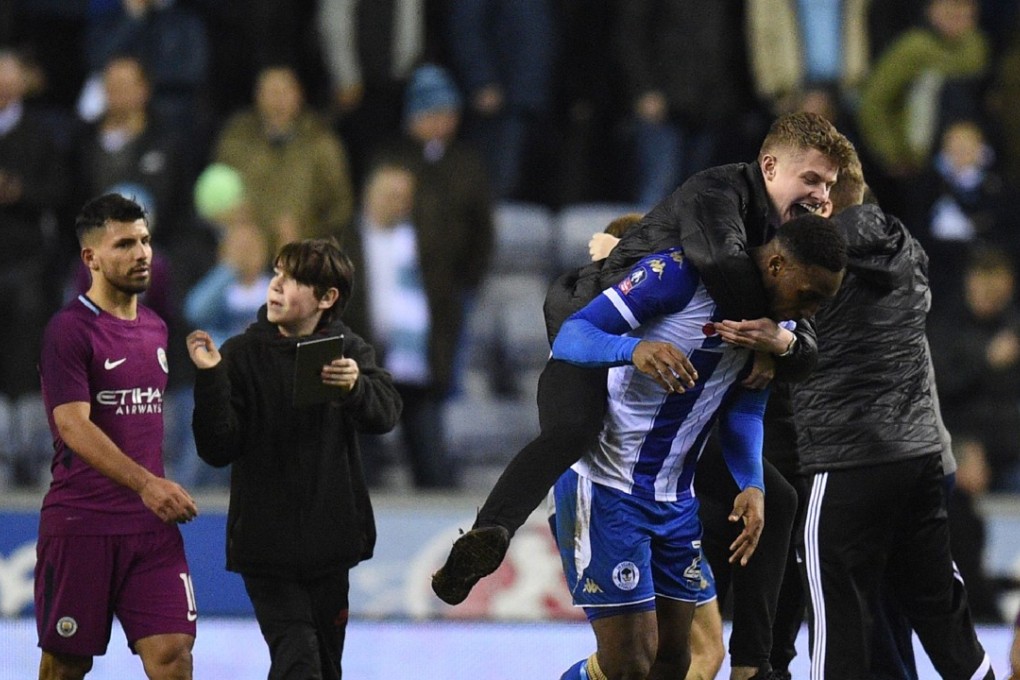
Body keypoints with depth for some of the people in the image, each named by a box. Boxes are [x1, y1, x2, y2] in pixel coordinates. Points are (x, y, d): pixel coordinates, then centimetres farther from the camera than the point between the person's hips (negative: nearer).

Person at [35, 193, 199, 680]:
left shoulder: (155, 329, 15)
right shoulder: (69, 330, -8)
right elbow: (73, 425, -18)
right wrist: (145, 483, -28)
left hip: (151, 524, 5)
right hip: (80, 524, -5)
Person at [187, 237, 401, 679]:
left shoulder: (347, 352, 2)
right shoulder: (242, 355, -3)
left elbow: (384, 414, -16)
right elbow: (218, 449, -8)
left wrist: (356, 387, -37)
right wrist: (210, 379, -22)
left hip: (330, 541, 3)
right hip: (266, 542, -3)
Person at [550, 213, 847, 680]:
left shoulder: (780, 320, 2)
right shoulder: (679, 274, -20)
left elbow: (745, 410, 10)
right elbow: (569, 338, -22)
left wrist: (752, 485, -9)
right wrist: (635, 349, -43)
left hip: (676, 497, 8)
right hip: (607, 482, -8)